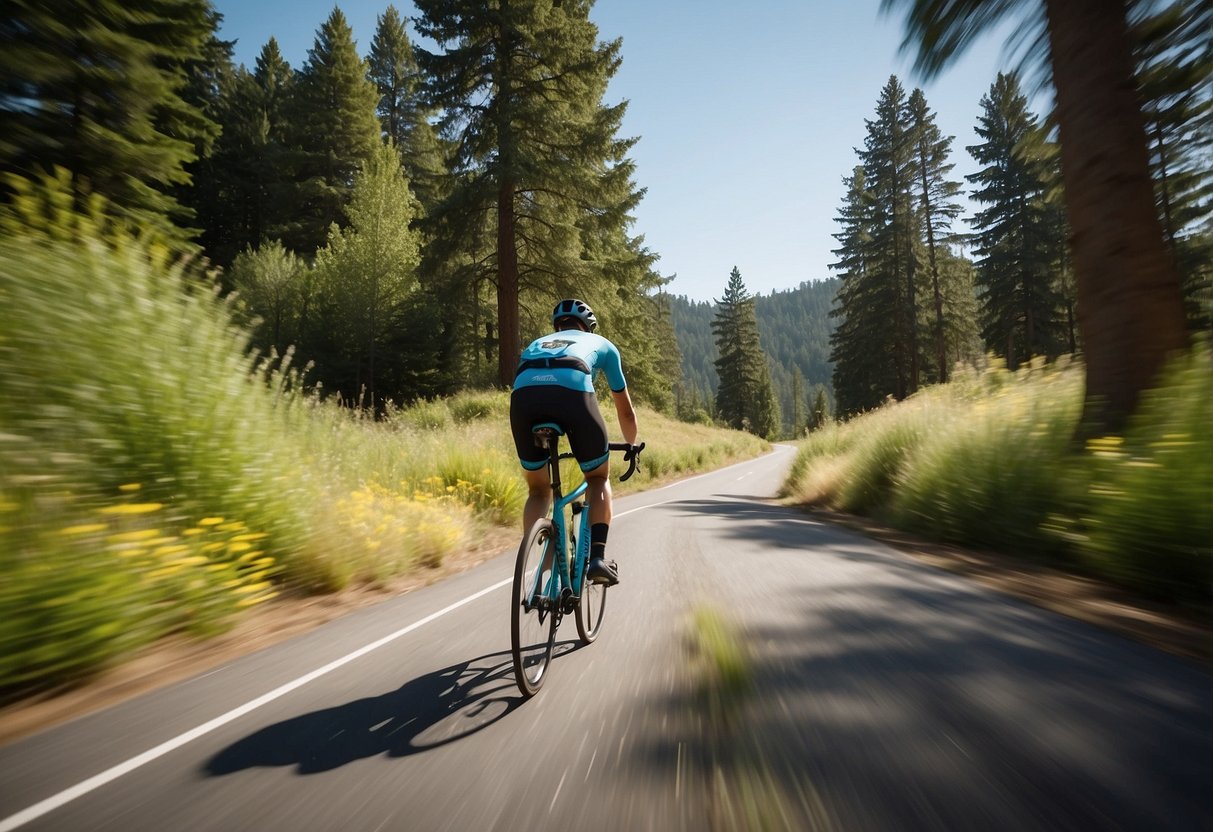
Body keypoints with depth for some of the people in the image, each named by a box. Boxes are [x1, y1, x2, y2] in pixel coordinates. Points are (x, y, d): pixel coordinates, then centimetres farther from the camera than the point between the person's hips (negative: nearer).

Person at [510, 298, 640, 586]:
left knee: (538, 490, 23)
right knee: (599, 478, 23)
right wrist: (631, 446, 60)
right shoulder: (601, 344, 36)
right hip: (573, 392, -2)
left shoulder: (536, 344, 42)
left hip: (523, 395, 2)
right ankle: (598, 557, 8)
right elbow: (625, 409, 43)